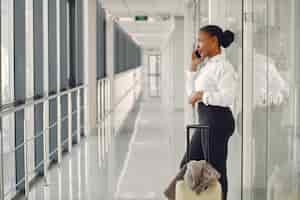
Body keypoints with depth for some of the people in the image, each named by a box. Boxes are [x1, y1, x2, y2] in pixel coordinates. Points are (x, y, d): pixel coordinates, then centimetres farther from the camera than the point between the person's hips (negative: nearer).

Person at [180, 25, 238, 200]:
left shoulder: (223, 66, -13)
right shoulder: (207, 66, 14)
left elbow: (228, 97, -23)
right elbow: (191, 92, 19)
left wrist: (202, 95, -16)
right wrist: (193, 67, 10)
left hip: (217, 120, -10)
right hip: (206, 121, 10)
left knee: (216, 170, 2)